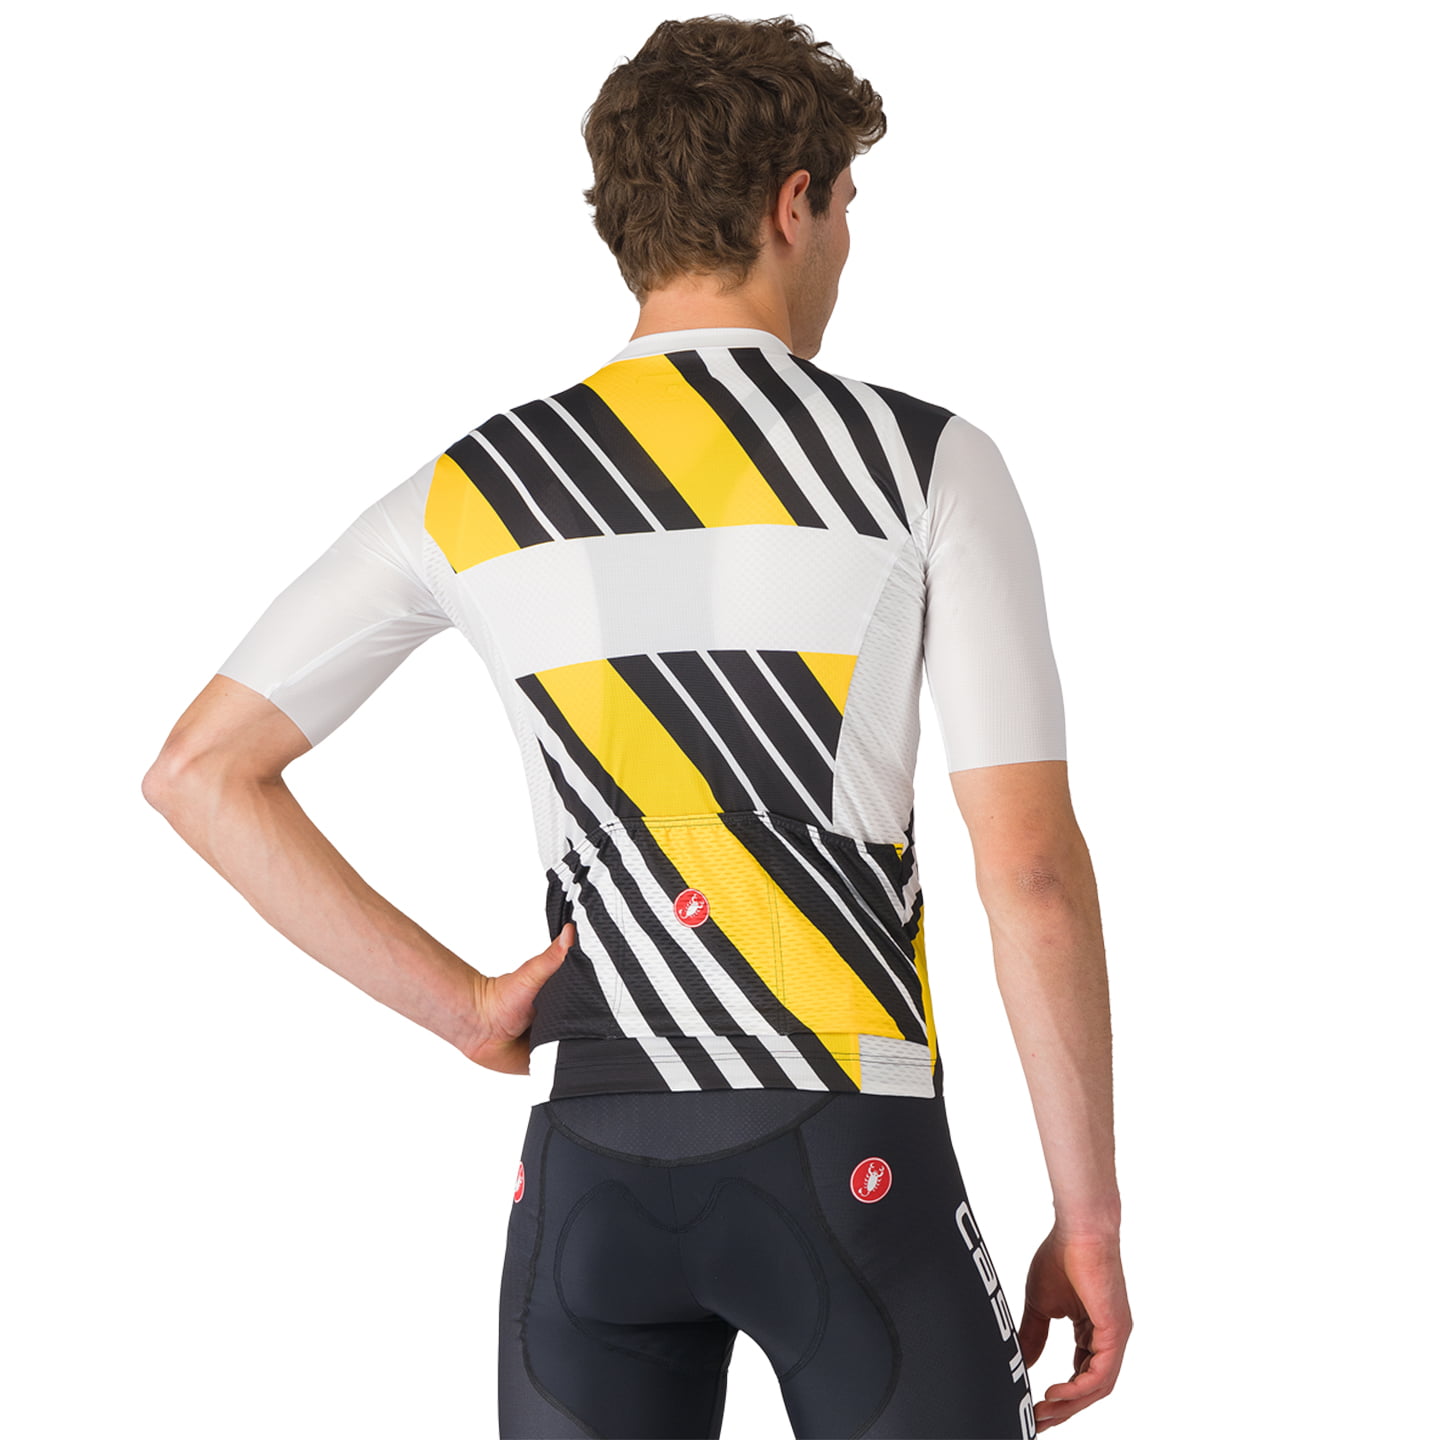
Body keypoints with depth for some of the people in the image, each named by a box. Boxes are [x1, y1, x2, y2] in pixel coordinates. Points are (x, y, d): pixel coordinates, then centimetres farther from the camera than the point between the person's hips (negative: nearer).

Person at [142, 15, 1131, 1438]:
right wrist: (1090, 1216, -1)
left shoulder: (473, 490, 5)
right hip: (851, 1157, -3)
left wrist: (455, 1002, 6)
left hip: (590, 1159, 4)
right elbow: (1032, 866, -8)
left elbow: (196, 770, 4)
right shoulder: (931, 464, -4)